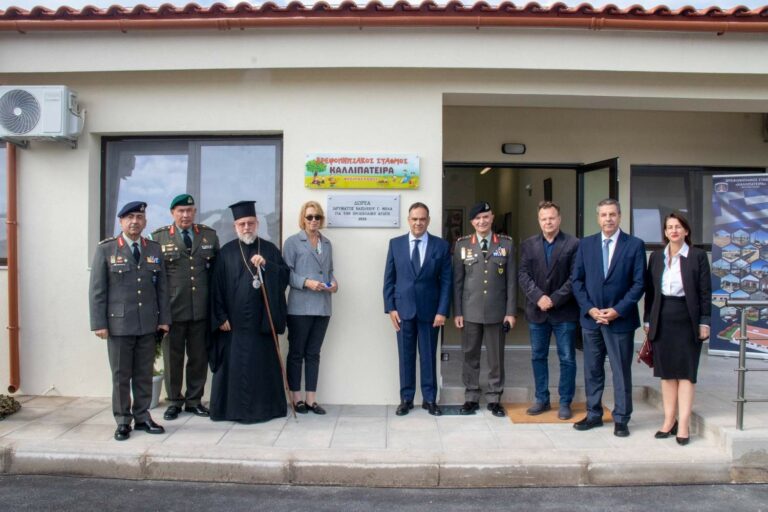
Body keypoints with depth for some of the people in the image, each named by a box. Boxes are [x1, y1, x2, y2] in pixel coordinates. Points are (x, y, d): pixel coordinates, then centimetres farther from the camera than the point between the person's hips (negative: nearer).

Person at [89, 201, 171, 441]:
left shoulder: (155, 249, 8)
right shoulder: (106, 249, 0)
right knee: (121, 375, 6)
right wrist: (99, 323, -7)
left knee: (144, 374, 9)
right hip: (118, 323, -2)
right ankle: (123, 421, 18)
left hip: (148, 324, 3)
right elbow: (97, 290, -2)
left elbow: (162, 287, 9)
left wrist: (164, 318, 4)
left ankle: (142, 417, 21)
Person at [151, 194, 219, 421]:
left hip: (201, 309, 2)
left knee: (199, 357, 10)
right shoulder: (159, 236, 0)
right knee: (173, 358, 9)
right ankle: (174, 401, 25)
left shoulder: (209, 235, 7)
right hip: (172, 308, -2)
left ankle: (194, 400, 25)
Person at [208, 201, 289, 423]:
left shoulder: (269, 249, 9)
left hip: (262, 321, 1)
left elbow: (285, 275, 1)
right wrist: (221, 317, -5)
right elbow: (217, 286, 1)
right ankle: (233, 408, 13)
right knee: (234, 364, 2)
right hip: (234, 321, -1)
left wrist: (266, 265, -15)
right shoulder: (226, 252, 5)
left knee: (263, 363, 5)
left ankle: (265, 406, 16)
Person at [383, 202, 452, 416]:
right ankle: (406, 399, 19)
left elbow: (446, 281, -1)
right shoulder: (395, 244, 4)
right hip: (403, 309, 1)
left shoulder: (441, 246, 1)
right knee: (406, 356, 8)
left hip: (430, 310, -1)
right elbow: (389, 279, 4)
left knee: (429, 356, 8)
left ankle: (429, 399, 20)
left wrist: (442, 311, -8)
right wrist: (390, 307, -3)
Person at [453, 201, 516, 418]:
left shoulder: (506, 243, 1)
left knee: (496, 357, 8)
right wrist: (457, 312, -1)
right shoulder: (462, 244, 2)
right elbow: (457, 280, 2)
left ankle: (494, 399, 22)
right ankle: (471, 398, 22)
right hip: (470, 311, 0)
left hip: (496, 311, 0)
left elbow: (511, 280, 1)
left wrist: (511, 312, -3)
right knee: (470, 356, 9)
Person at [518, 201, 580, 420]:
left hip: (564, 311, -3)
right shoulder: (528, 245, 6)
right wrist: (538, 297, -13)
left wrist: (554, 299, -15)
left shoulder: (573, 244, -3)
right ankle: (542, 399, 23)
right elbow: (523, 275, 1)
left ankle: (565, 402, 17)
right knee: (538, 357, 11)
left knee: (567, 359, 5)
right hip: (536, 311, 3)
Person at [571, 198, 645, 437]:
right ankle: (593, 414, 24)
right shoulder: (586, 244, 6)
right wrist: (589, 309, -7)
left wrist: (617, 310, -13)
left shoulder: (635, 245, -3)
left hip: (621, 319, -3)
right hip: (591, 318, 3)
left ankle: (621, 419, 18)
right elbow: (577, 280, 4)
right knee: (592, 370, 11)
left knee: (621, 371, 6)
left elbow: (639, 283, -6)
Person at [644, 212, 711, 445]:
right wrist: (647, 320, 7)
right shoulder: (656, 257, 8)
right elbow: (649, 290, 9)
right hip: (662, 320, 3)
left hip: (687, 319, -3)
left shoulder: (698, 256, -1)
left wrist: (704, 322, -6)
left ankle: (683, 424, 5)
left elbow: (705, 292, -2)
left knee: (686, 372, 1)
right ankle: (669, 421, 15)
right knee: (666, 373, 7)